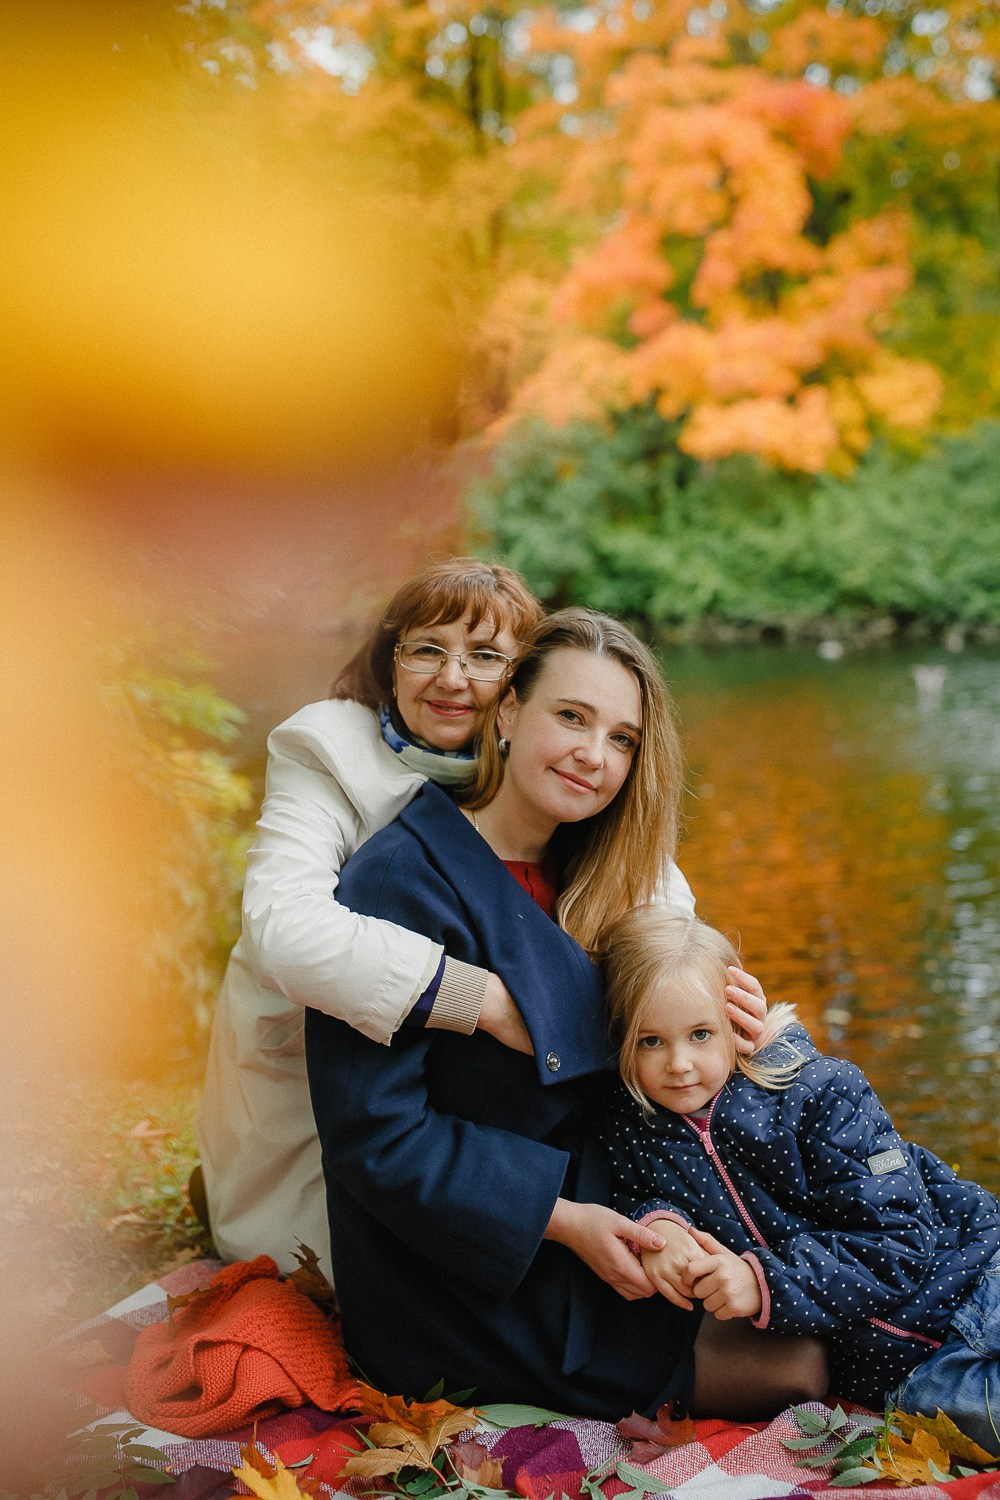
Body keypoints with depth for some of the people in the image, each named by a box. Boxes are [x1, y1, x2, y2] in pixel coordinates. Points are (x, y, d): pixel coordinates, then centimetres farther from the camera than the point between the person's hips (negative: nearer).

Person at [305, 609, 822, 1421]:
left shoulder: (582, 886, 7)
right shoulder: (406, 879, -19)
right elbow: (375, 1134, -21)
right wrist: (561, 1220, -24)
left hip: (583, 1219, 8)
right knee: (793, 1366, -11)